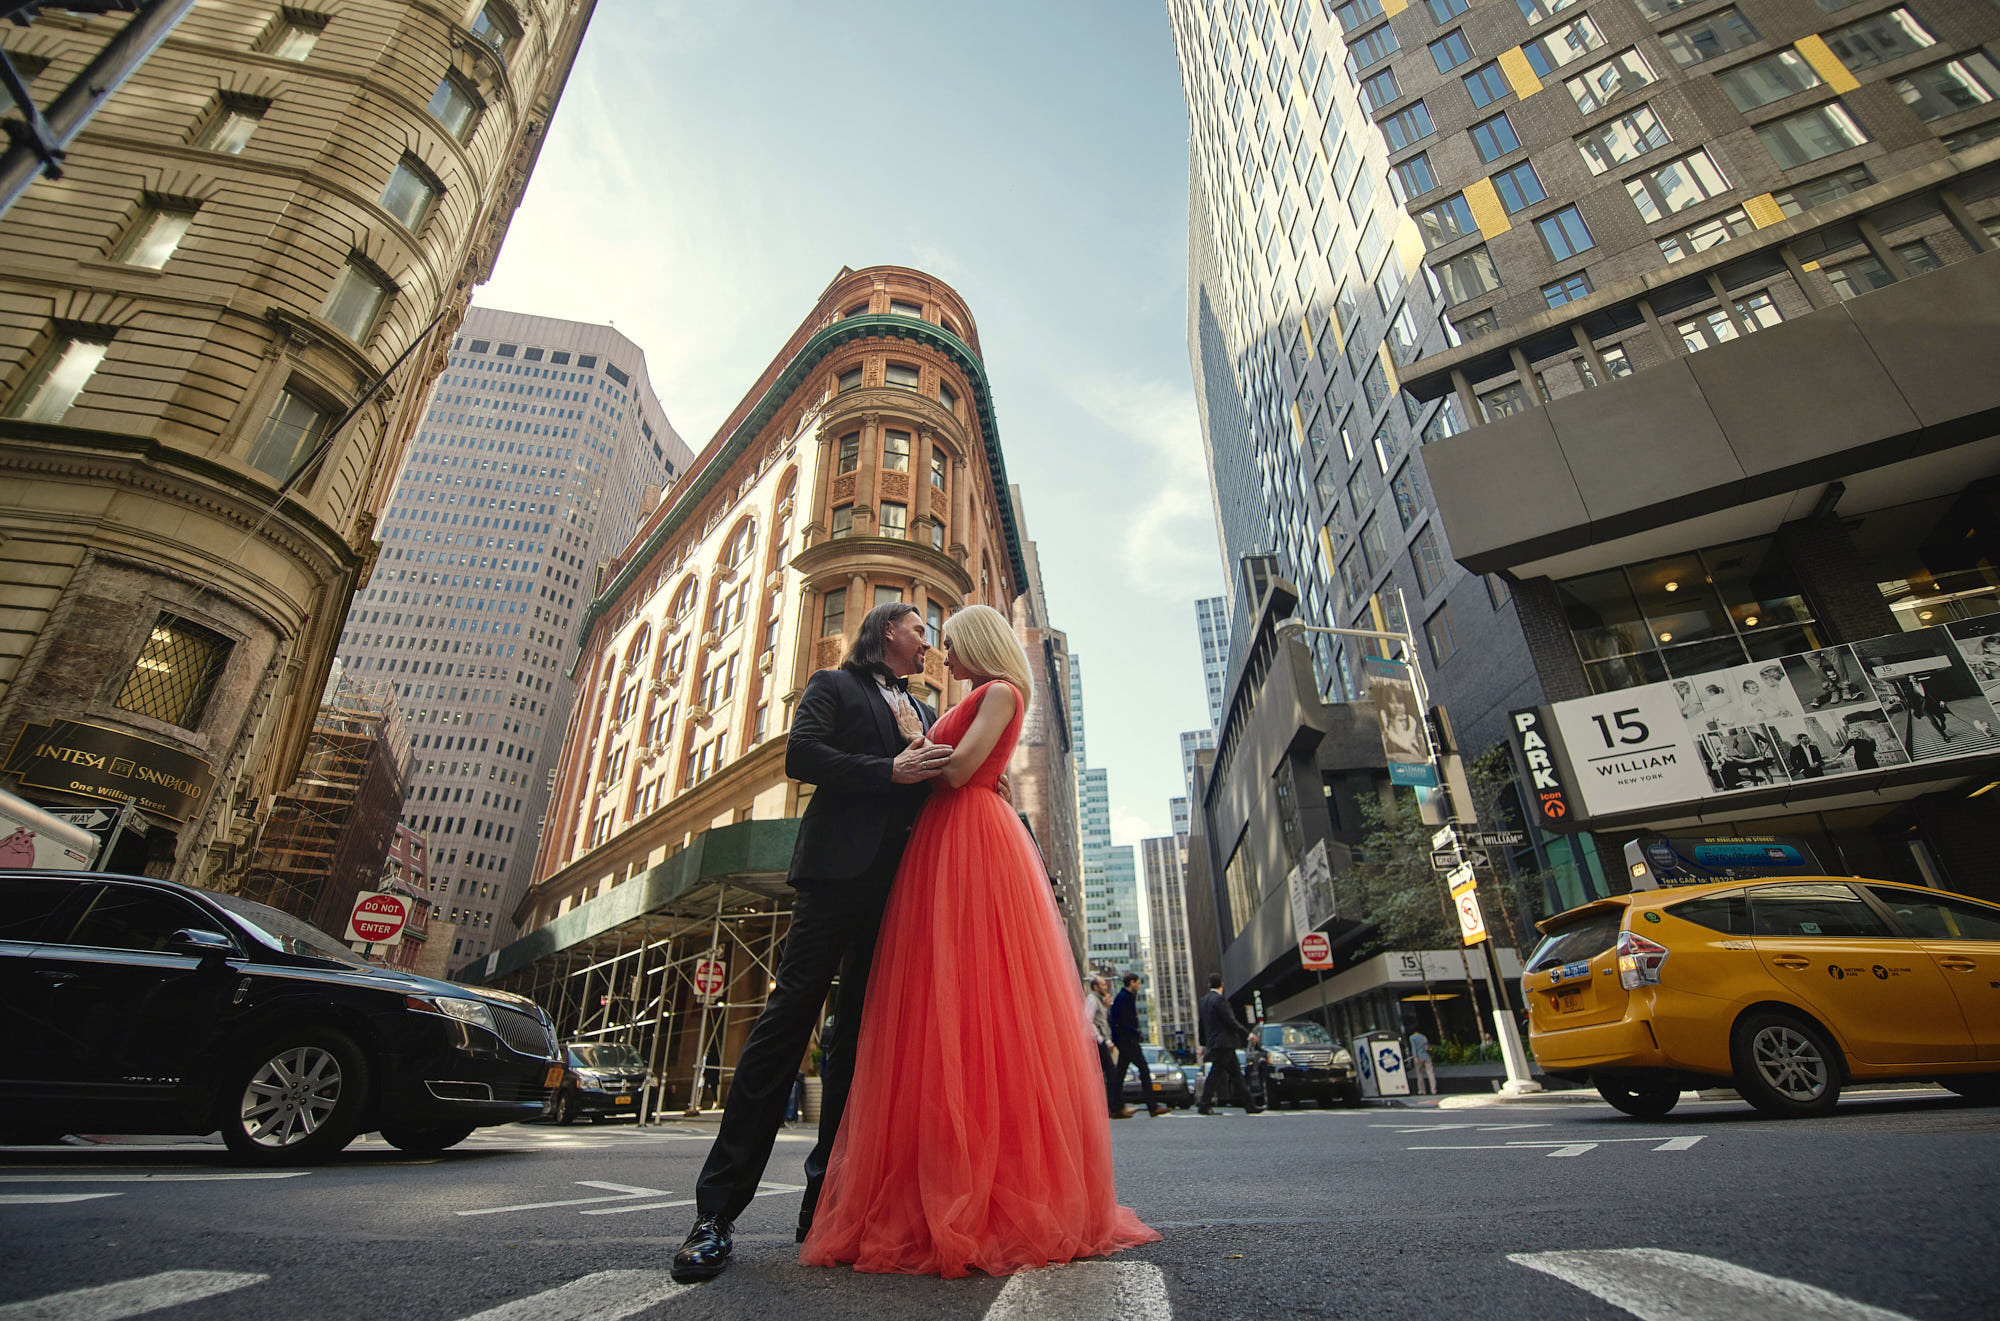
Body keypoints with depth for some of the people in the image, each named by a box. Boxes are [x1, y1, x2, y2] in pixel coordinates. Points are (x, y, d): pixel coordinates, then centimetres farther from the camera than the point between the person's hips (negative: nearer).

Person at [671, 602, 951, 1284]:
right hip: (842, 866, -5)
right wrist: (891, 772, -13)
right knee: (791, 1015, -8)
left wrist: (943, 774, 1)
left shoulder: (927, 712, 28)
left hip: (905, 880, 6)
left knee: (860, 1030, 6)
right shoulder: (834, 685, 11)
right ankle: (717, 1208, -2)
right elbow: (801, 753, -5)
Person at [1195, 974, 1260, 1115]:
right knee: (1215, 1074, -6)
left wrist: (1203, 1044, 24)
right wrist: (1247, 1034, -6)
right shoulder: (1220, 999, -14)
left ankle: (1250, 1105, 15)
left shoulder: (1203, 1001, 14)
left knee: (1236, 1074, 12)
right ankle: (1204, 1106, -4)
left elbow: (1200, 1024, 17)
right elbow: (1230, 1021, -17)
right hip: (1224, 1043, -9)